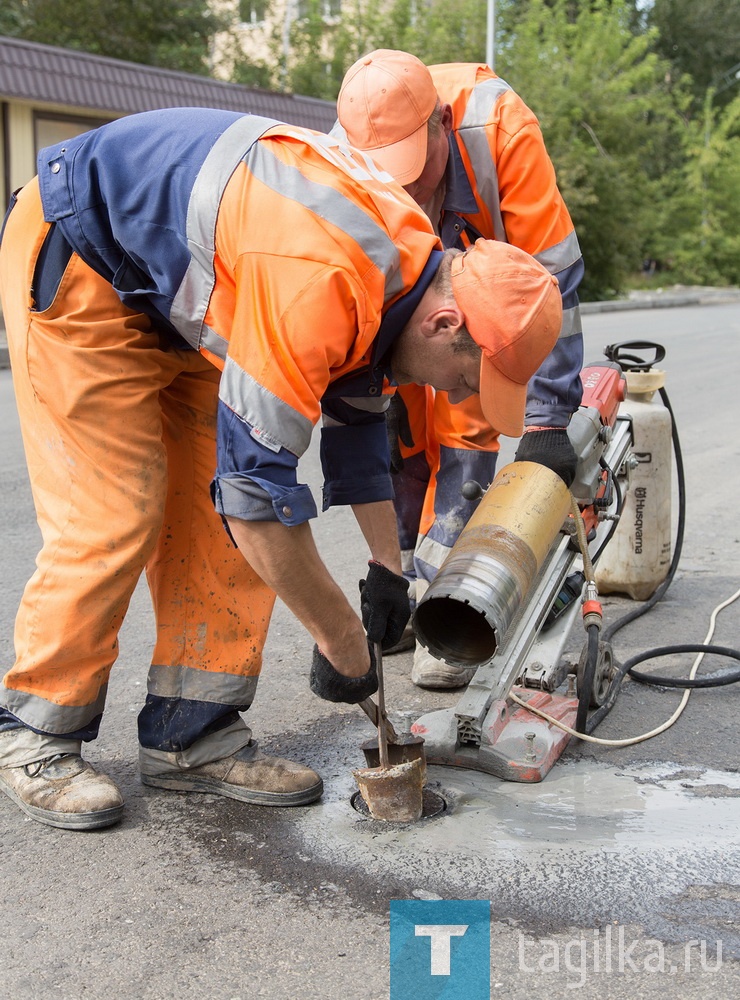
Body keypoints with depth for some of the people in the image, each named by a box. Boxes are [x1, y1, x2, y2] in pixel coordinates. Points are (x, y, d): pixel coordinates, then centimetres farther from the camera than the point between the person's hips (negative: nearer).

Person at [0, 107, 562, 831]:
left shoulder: (414, 258, -7)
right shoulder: (316, 286, -37)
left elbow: (355, 414, 8)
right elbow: (257, 481, -34)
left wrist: (387, 566, 10)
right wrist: (343, 641, -23)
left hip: (180, 286, 9)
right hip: (75, 261, -9)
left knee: (217, 509, 0)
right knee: (110, 515, -12)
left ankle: (195, 734, 7)